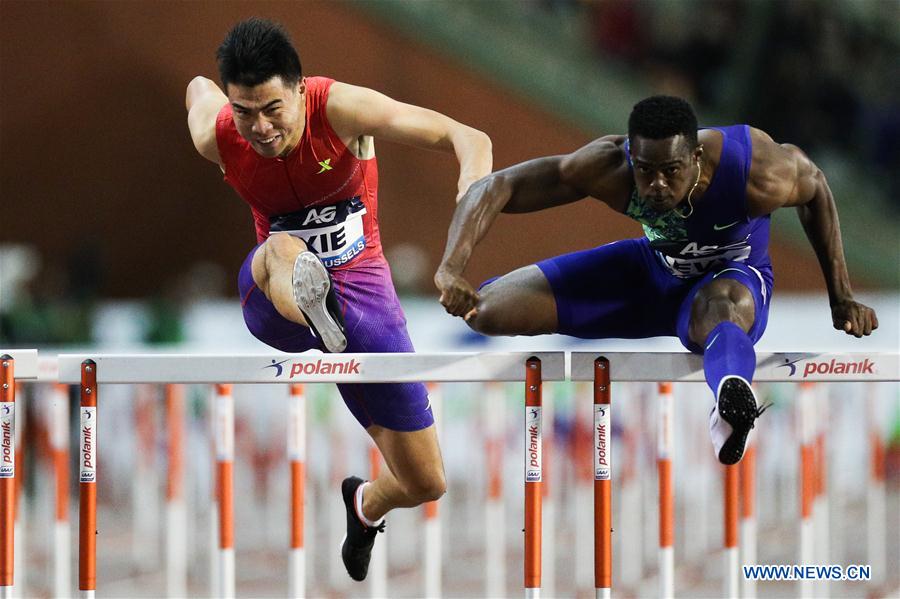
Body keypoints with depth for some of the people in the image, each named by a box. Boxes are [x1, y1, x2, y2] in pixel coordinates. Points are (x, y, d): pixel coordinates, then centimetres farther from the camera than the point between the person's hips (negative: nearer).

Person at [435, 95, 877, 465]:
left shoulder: (760, 175, -34)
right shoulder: (606, 167, -30)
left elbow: (814, 186, -10)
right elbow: (497, 187, -27)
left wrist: (841, 299, -4)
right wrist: (451, 269, -42)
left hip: (734, 275, -3)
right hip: (652, 267, 4)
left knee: (719, 307, -46)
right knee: (486, 311, -8)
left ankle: (732, 403, -80)